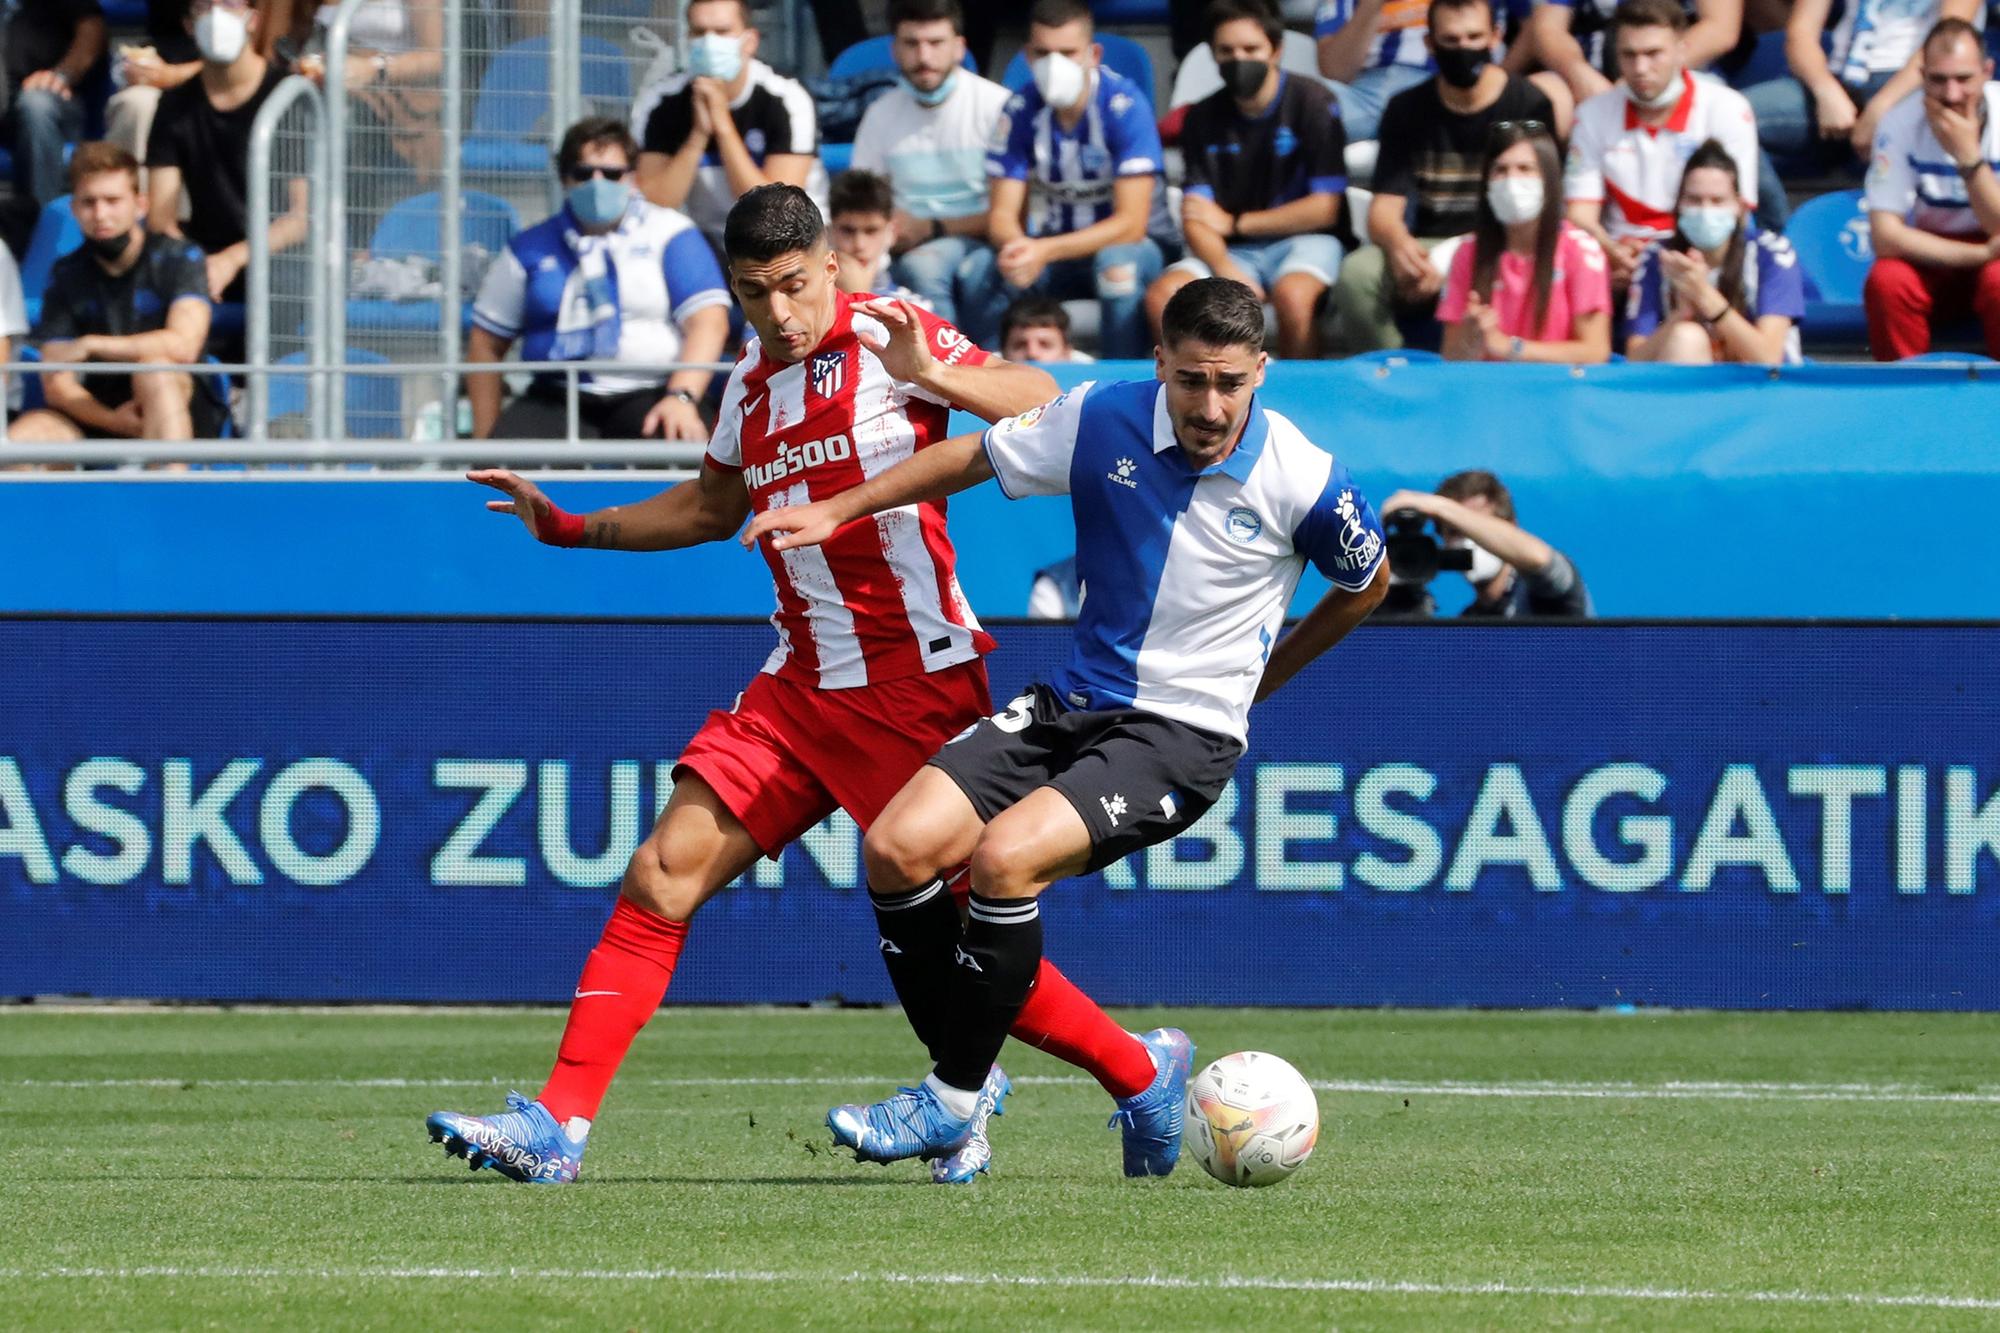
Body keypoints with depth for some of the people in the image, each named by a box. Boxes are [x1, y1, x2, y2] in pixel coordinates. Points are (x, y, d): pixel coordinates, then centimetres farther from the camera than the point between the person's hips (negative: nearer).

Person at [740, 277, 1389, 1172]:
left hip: (1186, 734, -5)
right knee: (898, 851, -13)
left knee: (1004, 857, -27)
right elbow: (975, 457, 12)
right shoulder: (1102, 423, -6)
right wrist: (836, 511, 9)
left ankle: (952, 1101, -11)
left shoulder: (1303, 483, -12)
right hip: (1073, 700, 5)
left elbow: (1368, 584, 9)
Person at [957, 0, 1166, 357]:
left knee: (1117, 262, -39)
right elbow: (1002, 213, -7)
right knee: (978, 270, -25)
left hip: (1125, 246, -4)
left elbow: (1131, 223, -23)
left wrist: (1044, 252, -34)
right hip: (1050, 250, 4)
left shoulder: (1125, 106, -20)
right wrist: (1017, 247, -33)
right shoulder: (1021, 111, -7)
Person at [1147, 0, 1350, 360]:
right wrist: (1226, 271, -23)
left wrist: (1234, 222, -3)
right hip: (1230, 251, 4)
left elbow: (1323, 209, -7)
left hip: (1303, 240, -4)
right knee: (1163, 296, -24)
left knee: (1292, 295, -37)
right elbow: (1196, 217, -2)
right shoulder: (1204, 117, 5)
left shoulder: (1312, 104, -5)